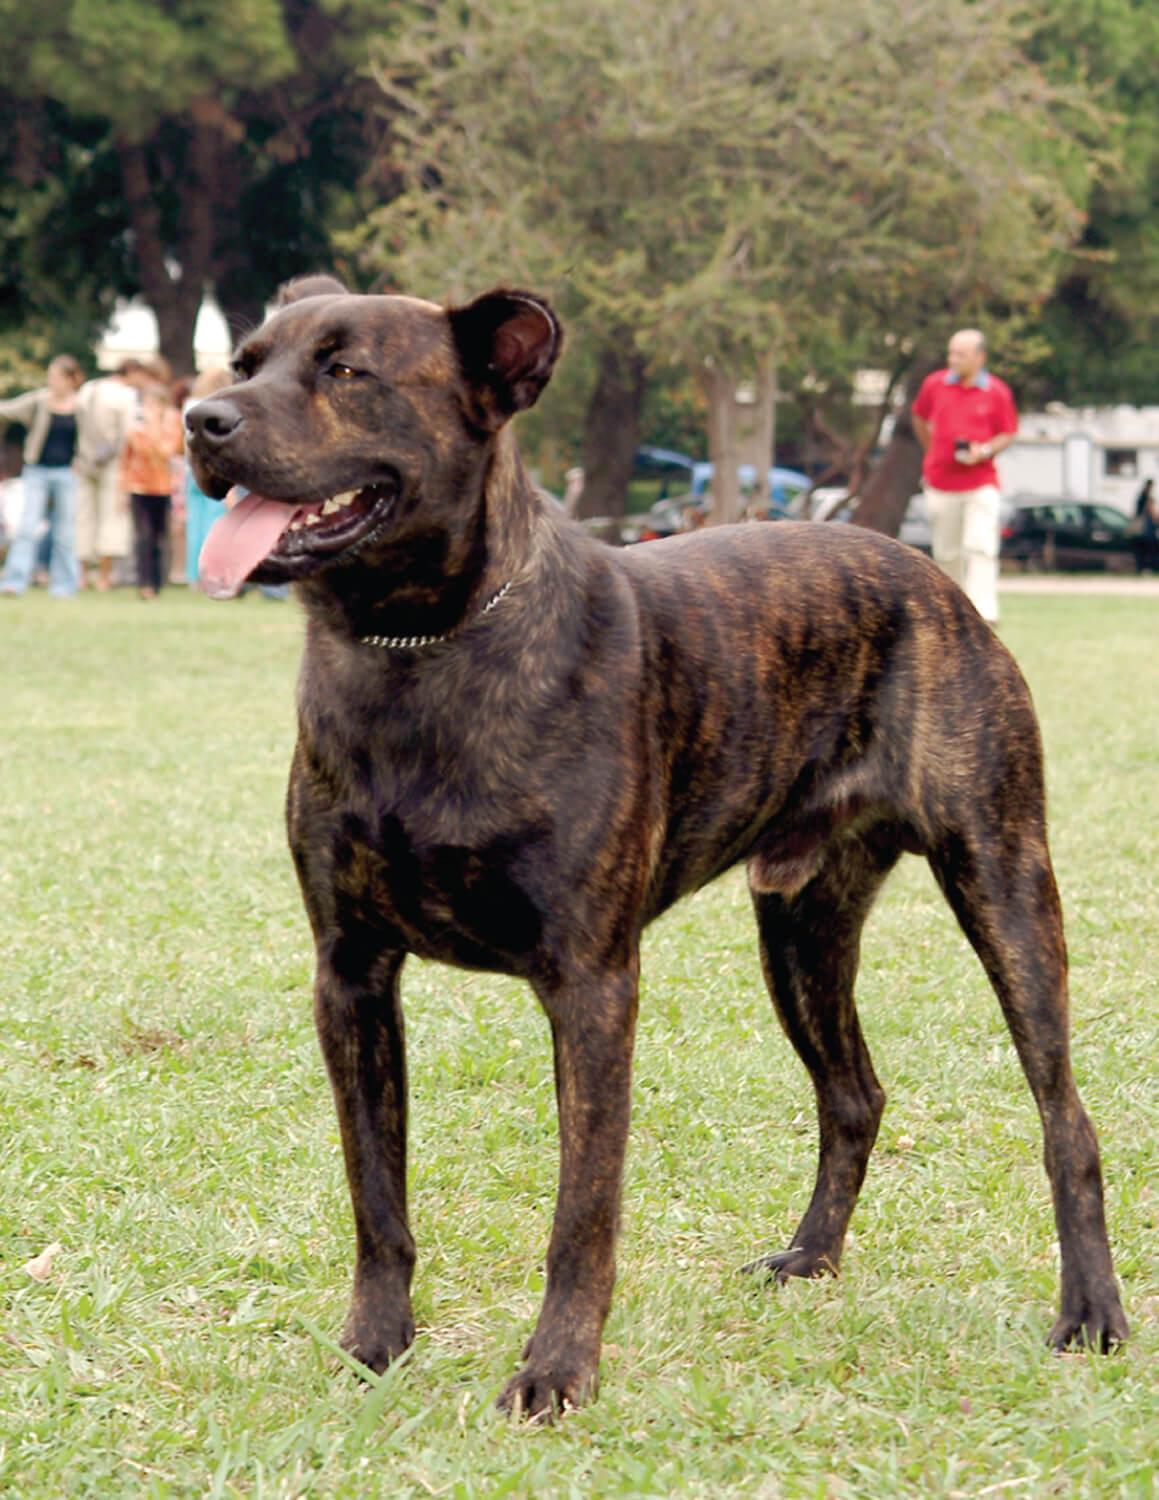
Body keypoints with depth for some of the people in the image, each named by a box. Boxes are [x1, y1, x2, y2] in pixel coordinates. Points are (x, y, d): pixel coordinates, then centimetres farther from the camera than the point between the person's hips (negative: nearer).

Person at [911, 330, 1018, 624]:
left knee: (980, 549, -13)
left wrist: (984, 451, -14)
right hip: (940, 483, 3)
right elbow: (920, 418, 20)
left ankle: (983, 616, -18)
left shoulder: (997, 392, -3)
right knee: (946, 554, 9)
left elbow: (1007, 434, 4)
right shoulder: (934, 384, 3)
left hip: (981, 482, -3)